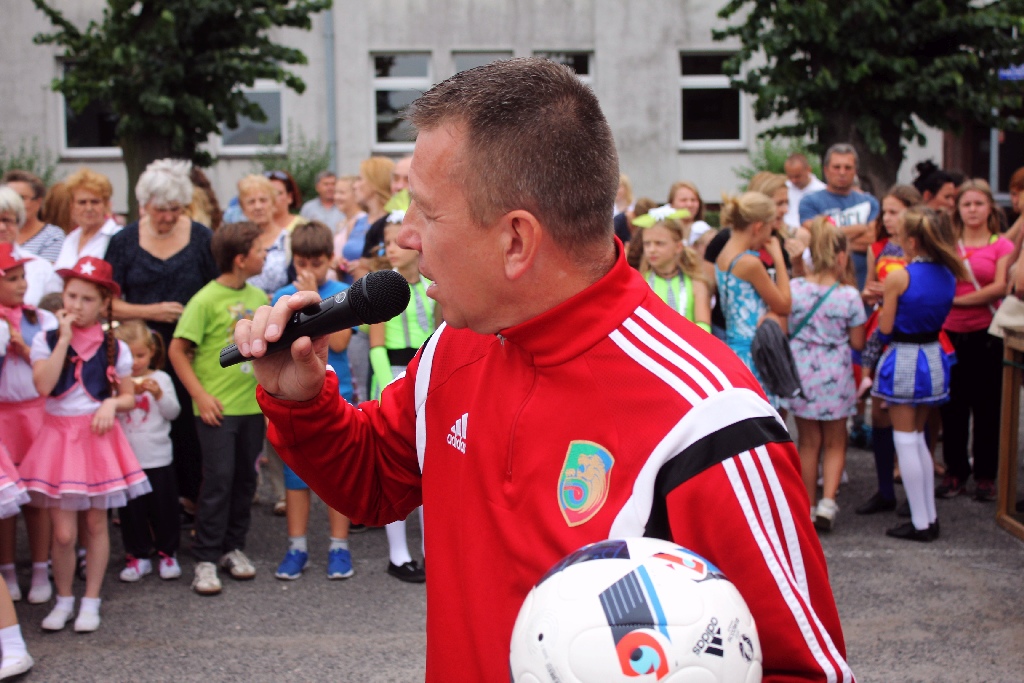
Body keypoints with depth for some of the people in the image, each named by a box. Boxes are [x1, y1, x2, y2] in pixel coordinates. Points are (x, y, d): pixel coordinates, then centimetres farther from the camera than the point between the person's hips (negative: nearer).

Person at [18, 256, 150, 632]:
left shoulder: (114, 348, 2)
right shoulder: (46, 341, -1)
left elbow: (129, 397, 10)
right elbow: (43, 385, -18)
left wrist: (112, 404, -12)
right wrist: (65, 338, -15)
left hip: (98, 437, 1)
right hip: (58, 436, -1)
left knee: (95, 523, 7)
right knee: (63, 532, -4)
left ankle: (91, 601, 20)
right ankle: (63, 599, 18)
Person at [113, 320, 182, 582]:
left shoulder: (161, 379, 1)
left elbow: (173, 412, -2)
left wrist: (159, 394, -18)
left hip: (158, 457, 0)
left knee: (164, 507, 7)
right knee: (131, 509, 7)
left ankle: (167, 553, 20)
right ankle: (138, 555, 18)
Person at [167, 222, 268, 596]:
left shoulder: (259, 297, 8)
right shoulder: (206, 300, -11)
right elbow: (177, 350, -9)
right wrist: (200, 395, -13)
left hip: (253, 404, 6)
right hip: (218, 407, -6)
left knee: (245, 477, 11)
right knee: (218, 479, -5)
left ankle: (233, 546, 25)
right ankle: (206, 558, 4)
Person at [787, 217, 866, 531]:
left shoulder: (793, 288, -8)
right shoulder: (849, 295, -12)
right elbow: (857, 343, -4)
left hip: (802, 374, 2)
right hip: (835, 377, -2)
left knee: (808, 442, 15)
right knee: (835, 442, 15)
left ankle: (808, 507, 19)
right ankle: (828, 500, 0)